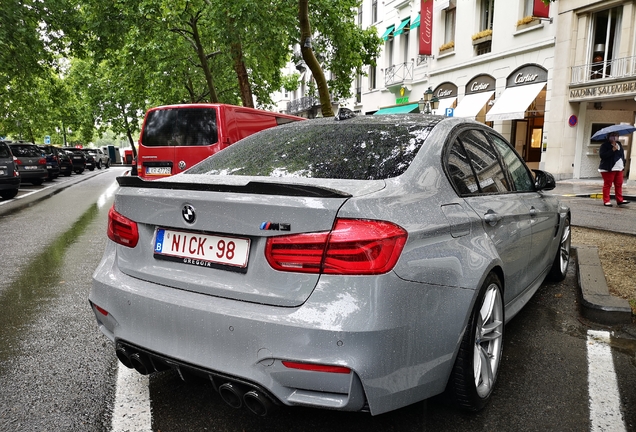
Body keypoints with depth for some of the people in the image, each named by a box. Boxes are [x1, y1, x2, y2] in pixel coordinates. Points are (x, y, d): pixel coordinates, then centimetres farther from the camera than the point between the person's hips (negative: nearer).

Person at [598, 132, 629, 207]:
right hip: (608, 169, -7)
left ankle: (620, 200, 11)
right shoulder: (605, 145, -8)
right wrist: (613, 150, -24)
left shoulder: (619, 144, 15)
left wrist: (623, 165, 15)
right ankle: (606, 201, 1)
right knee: (607, 184, -3)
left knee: (619, 184, 6)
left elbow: (622, 154, 23)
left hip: (619, 168, 7)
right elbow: (602, 155, -21)